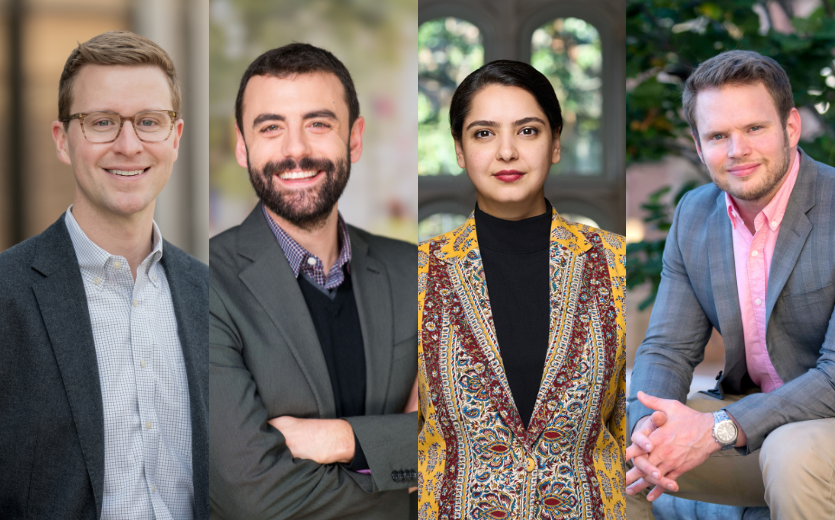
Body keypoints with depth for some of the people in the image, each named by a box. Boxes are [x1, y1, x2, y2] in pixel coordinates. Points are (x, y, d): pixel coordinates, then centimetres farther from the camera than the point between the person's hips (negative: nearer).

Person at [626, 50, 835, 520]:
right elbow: (667, 348, 2)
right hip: (749, 411, 5)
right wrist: (648, 426, -20)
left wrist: (718, 429, -29)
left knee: (793, 452, -36)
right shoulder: (694, 215, 2)